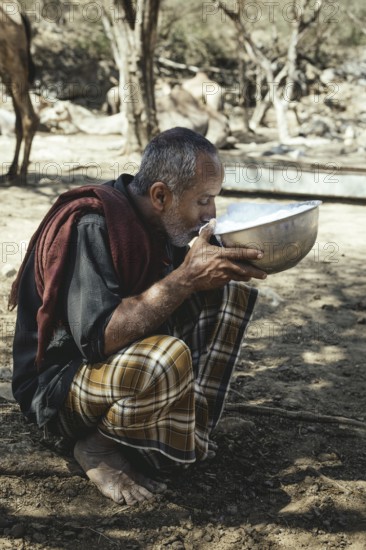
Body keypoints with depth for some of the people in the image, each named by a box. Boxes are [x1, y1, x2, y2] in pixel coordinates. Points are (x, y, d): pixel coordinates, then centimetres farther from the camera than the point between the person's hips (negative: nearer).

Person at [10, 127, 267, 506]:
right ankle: (98, 446, -10)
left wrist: (233, 262, -12)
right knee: (168, 359, -39)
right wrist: (187, 278, -33)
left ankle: (190, 418, -5)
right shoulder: (91, 226, -27)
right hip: (59, 384, -8)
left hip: (132, 351, 8)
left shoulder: (161, 219, -2)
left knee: (227, 291, -4)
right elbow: (98, 339, -34)